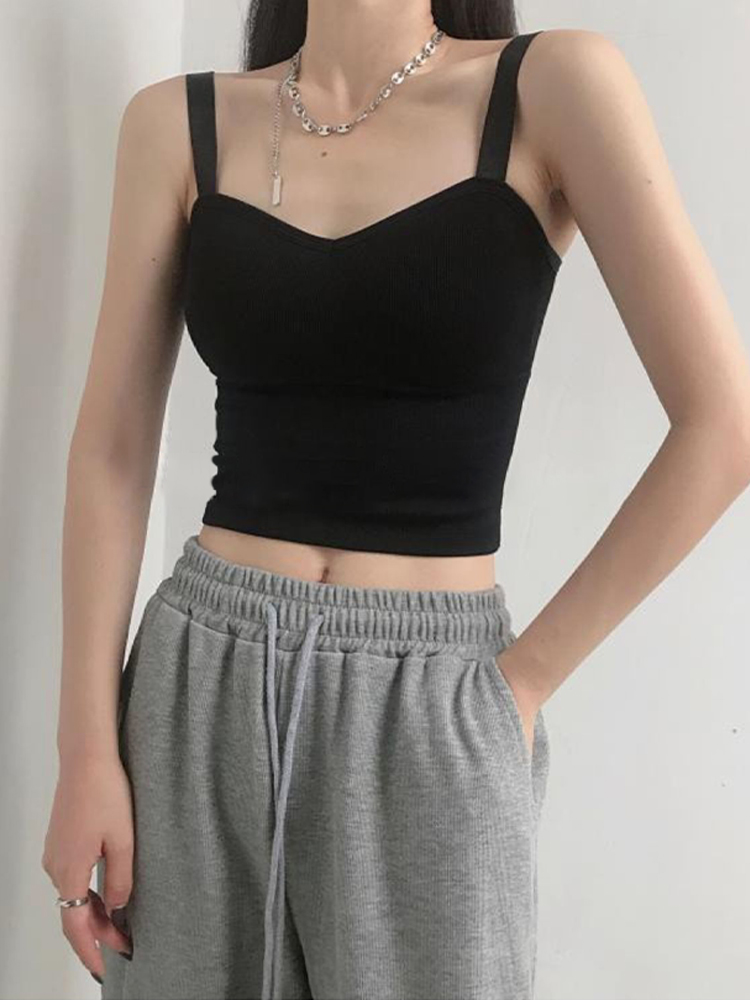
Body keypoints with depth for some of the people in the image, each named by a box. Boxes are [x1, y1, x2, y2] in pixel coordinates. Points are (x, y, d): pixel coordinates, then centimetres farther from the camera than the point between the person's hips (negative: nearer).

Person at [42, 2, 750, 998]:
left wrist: (528, 676, -6)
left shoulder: (553, 86, -5)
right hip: (204, 692, 2)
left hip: (431, 716, -2)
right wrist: (85, 749, -2)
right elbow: (111, 452, 2)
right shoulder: (178, 121, 3)